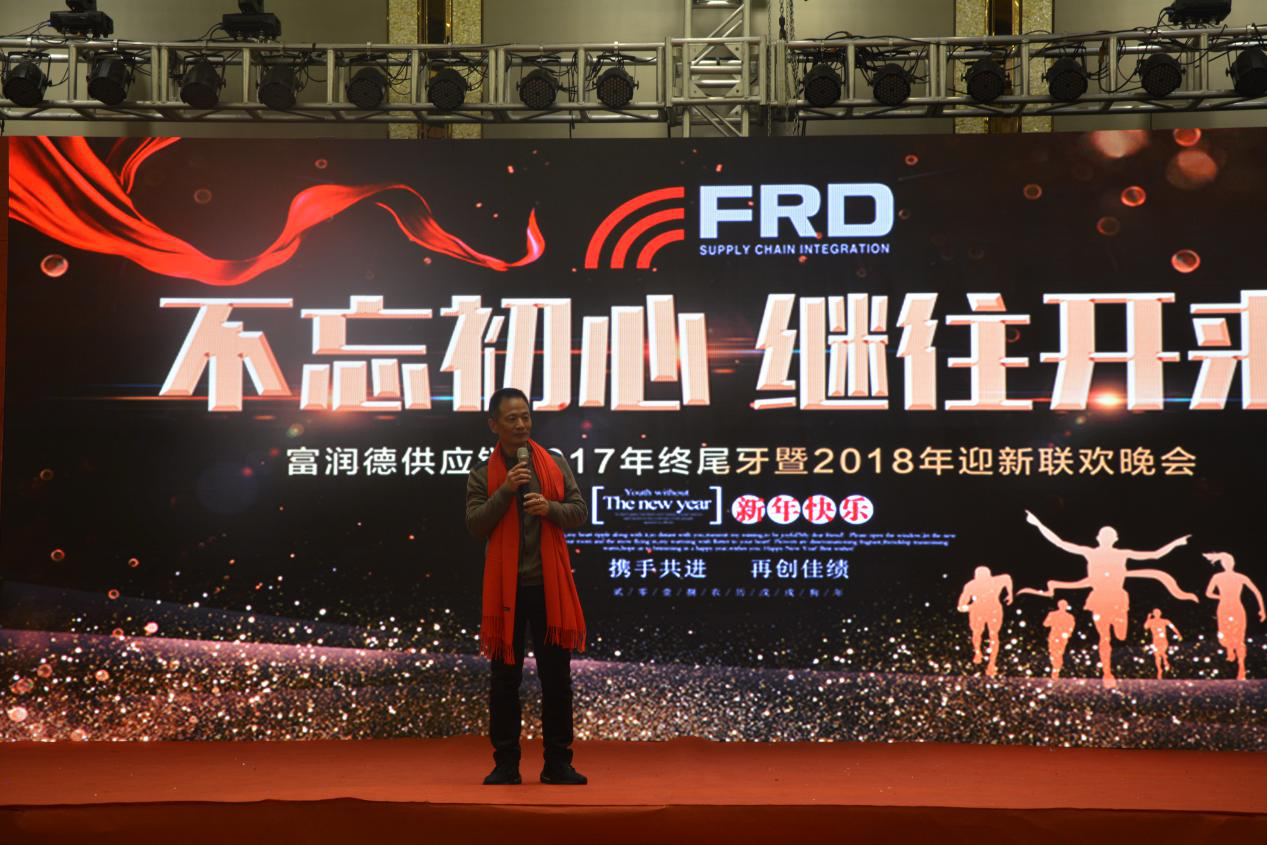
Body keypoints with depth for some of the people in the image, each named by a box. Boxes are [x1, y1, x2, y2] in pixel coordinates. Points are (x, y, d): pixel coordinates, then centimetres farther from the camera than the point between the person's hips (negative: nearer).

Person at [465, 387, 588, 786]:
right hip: (505, 586, -1)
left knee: (557, 676, 4)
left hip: (550, 584, 1)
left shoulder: (557, 464, 8)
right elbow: (475, 524, -6)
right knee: (505, 678, 5)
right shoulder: (482, 475, 4)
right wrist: (505, 491, -16)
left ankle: (558, 763, 13)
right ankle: (505, 764, 13)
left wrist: (550, 508, -12)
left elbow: (579, 512, 7)